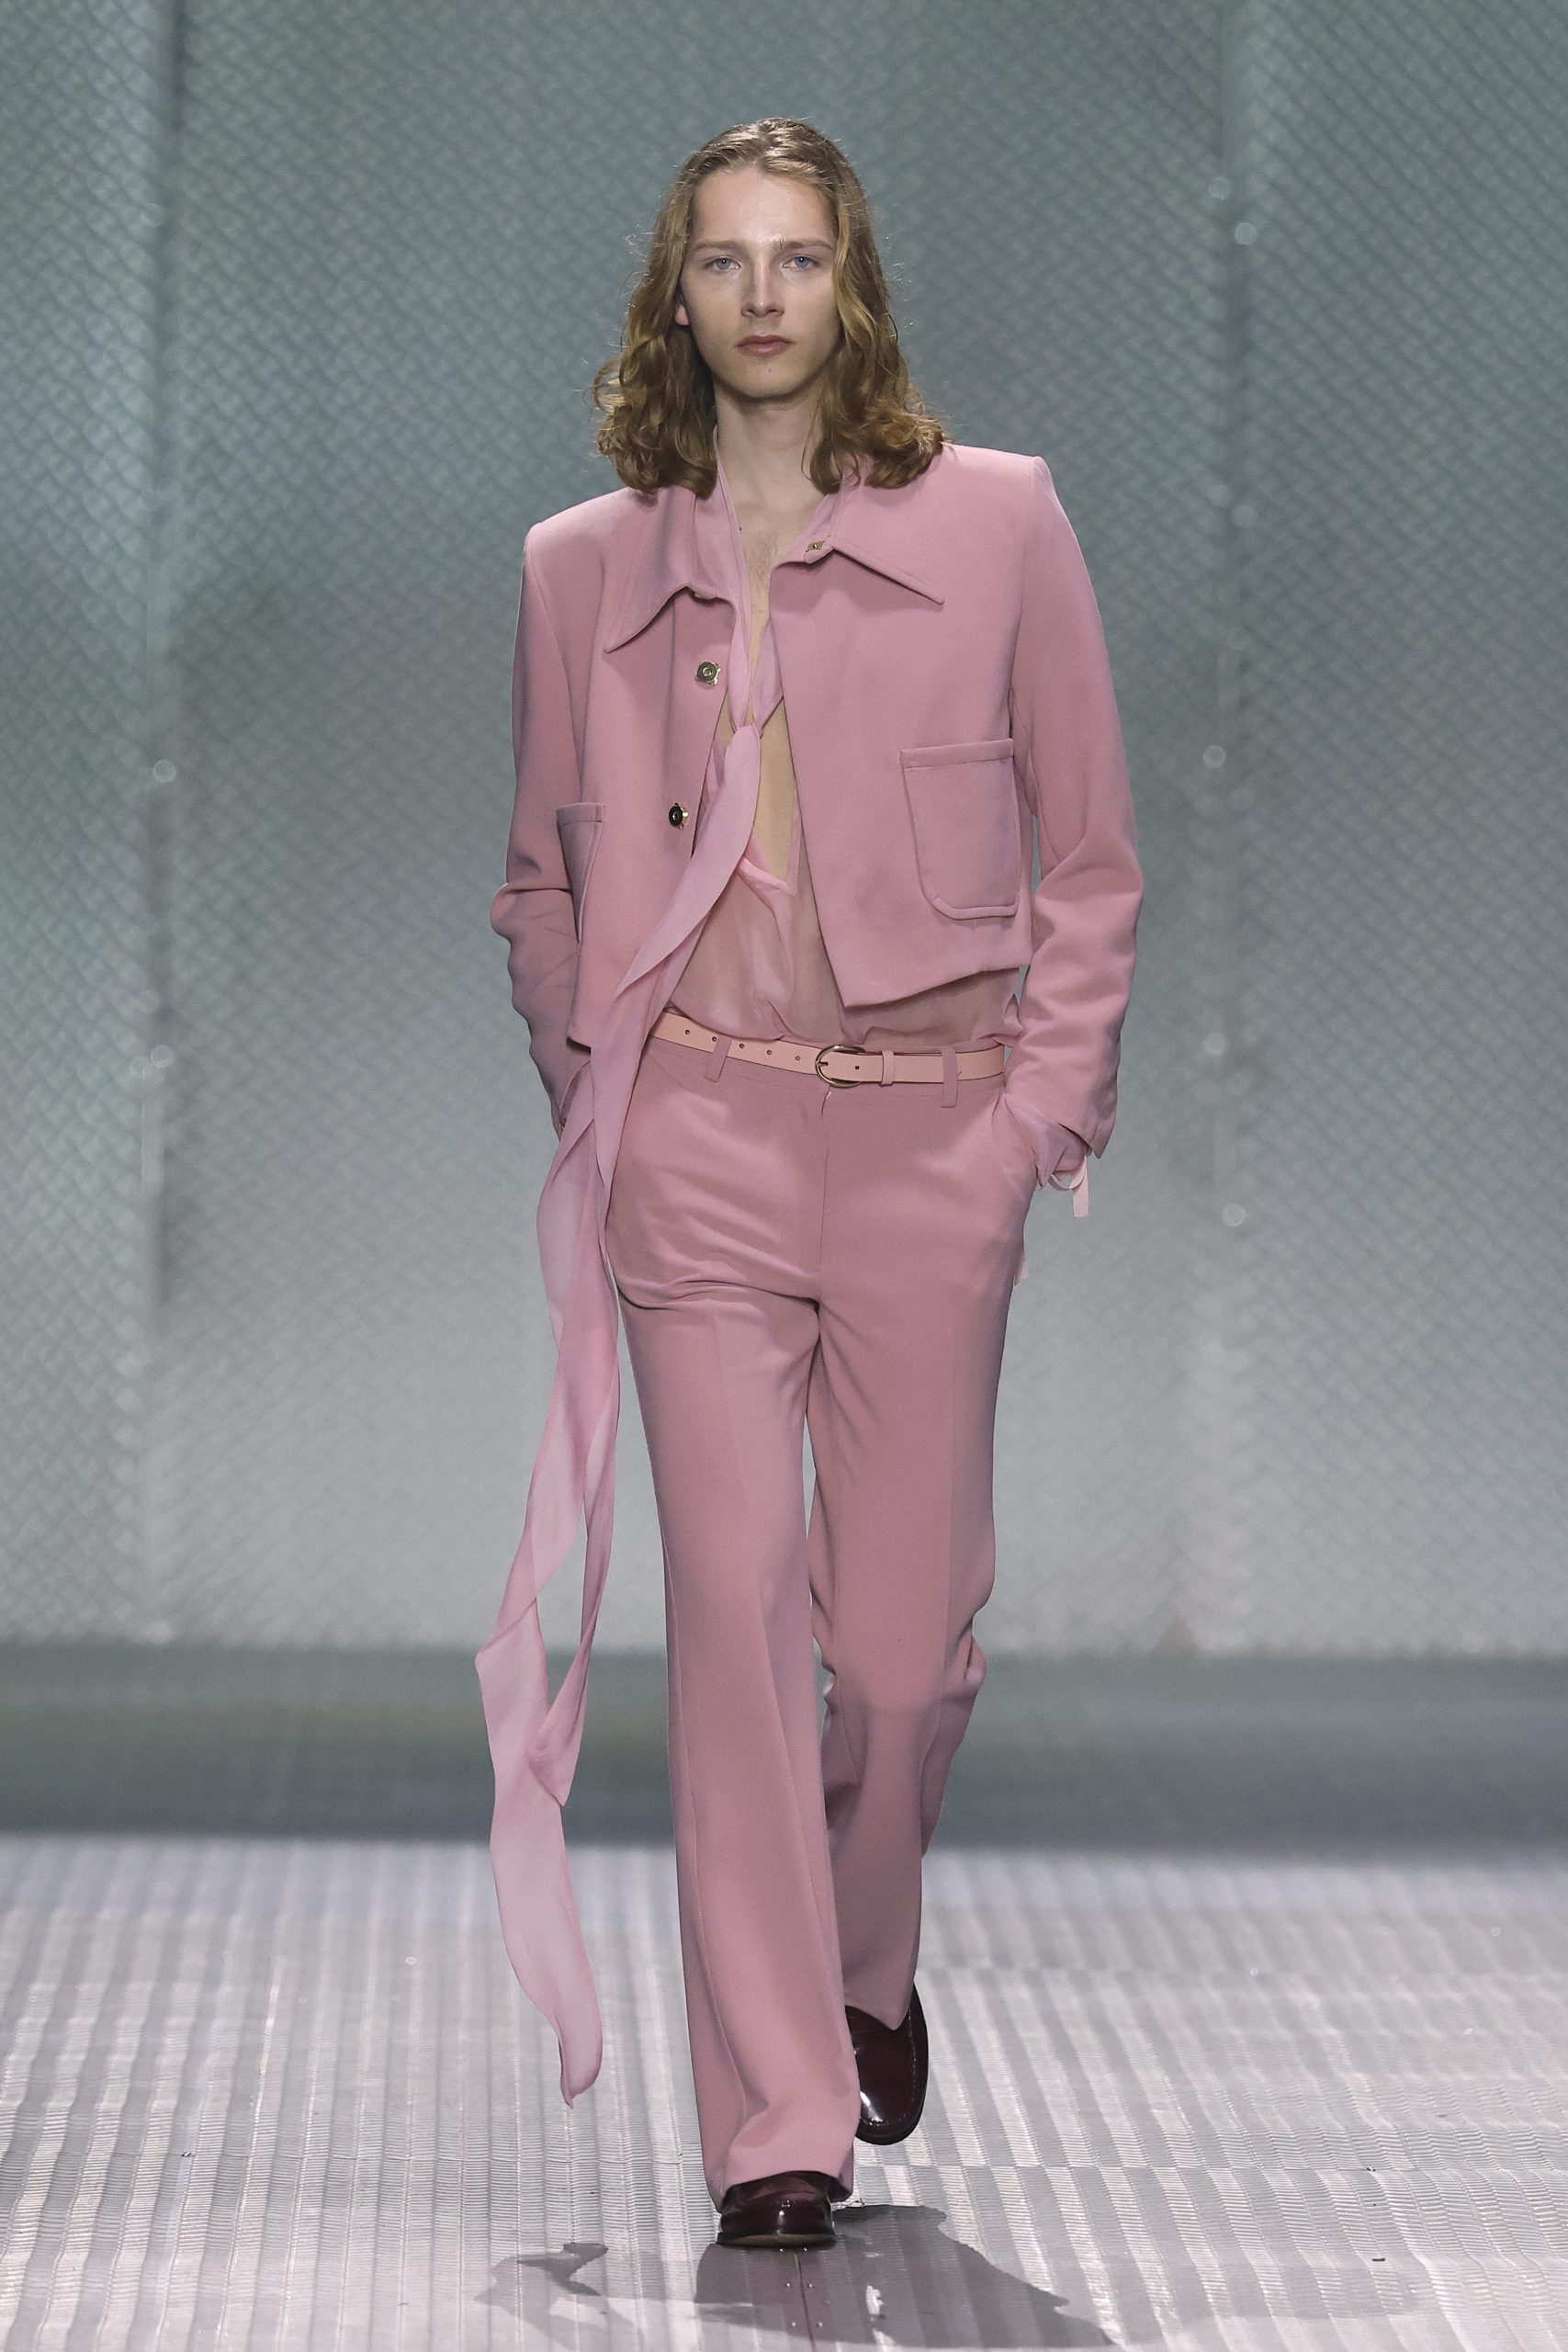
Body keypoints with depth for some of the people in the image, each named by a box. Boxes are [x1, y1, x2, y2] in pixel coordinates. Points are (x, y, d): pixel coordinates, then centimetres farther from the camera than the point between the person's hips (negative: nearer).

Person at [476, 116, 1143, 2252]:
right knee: (738, 1606, -7)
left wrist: (1047, 1104, 1)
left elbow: (1091, 857, 8)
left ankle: (869, 1971, 33)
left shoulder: (996, 520, 4)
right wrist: (596, 1094, 7)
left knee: (907, 1633, 2)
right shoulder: (583, 571, 9)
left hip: (933, 1134, 0)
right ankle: (780, 2124, -3)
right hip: (694, 1132, 0)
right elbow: (542, 882, 19)